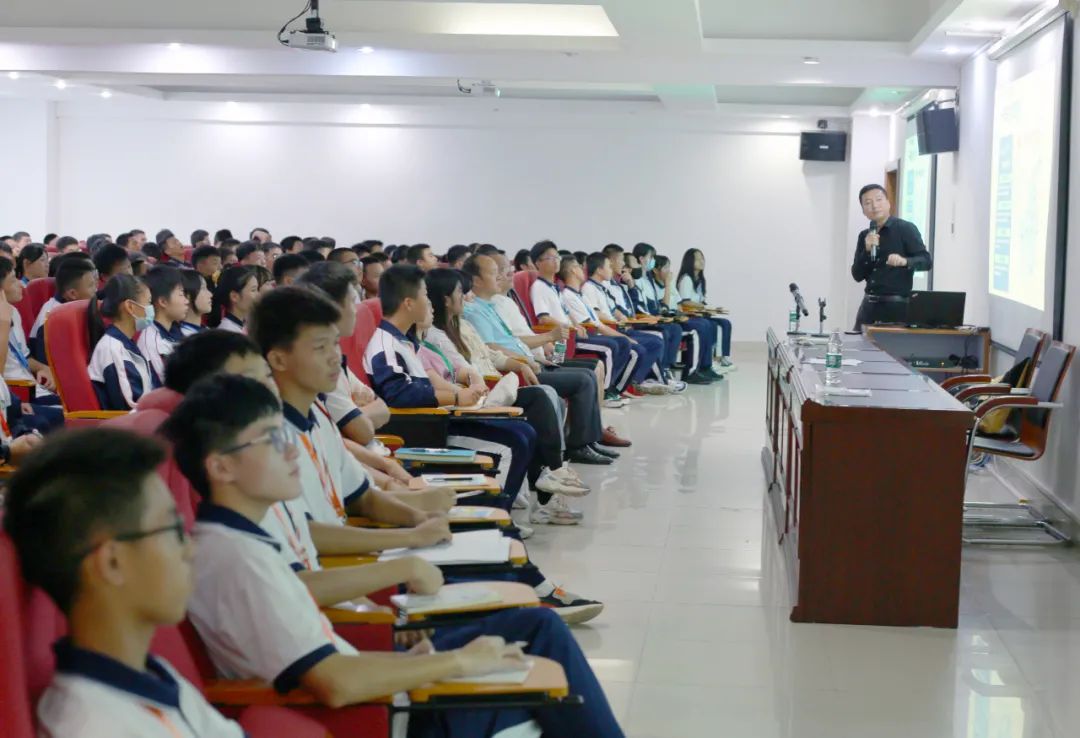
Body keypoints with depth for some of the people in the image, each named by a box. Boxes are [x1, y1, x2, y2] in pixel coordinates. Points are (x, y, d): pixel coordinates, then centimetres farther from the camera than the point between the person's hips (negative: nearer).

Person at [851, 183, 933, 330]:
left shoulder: (906, 229, -4)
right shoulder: (865, 236, 12)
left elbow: (926, 261, -11)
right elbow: (857, 275, 7)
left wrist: (905, 261, -31)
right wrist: (867, 250, -9)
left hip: (897, 305, -5)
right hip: (869, 305, 5)